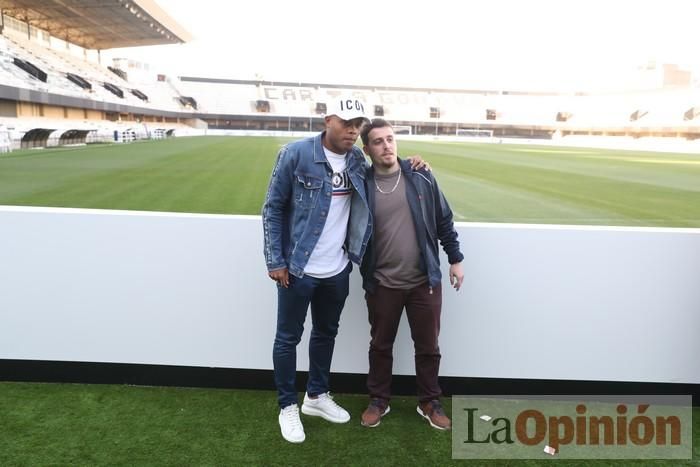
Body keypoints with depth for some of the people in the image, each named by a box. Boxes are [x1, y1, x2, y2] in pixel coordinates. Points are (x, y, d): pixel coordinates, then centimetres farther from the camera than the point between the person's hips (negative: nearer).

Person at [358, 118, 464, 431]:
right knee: (381, 346, 15)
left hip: (425, 281, 1)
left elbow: (444, 221, 5)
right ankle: (379, 400, 34)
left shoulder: (421, 178, -3)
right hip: (382, 284, -1)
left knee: (428, 346, 13)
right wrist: (363, 274, 0)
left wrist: (455, 259, 6)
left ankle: (429, 403, 33)